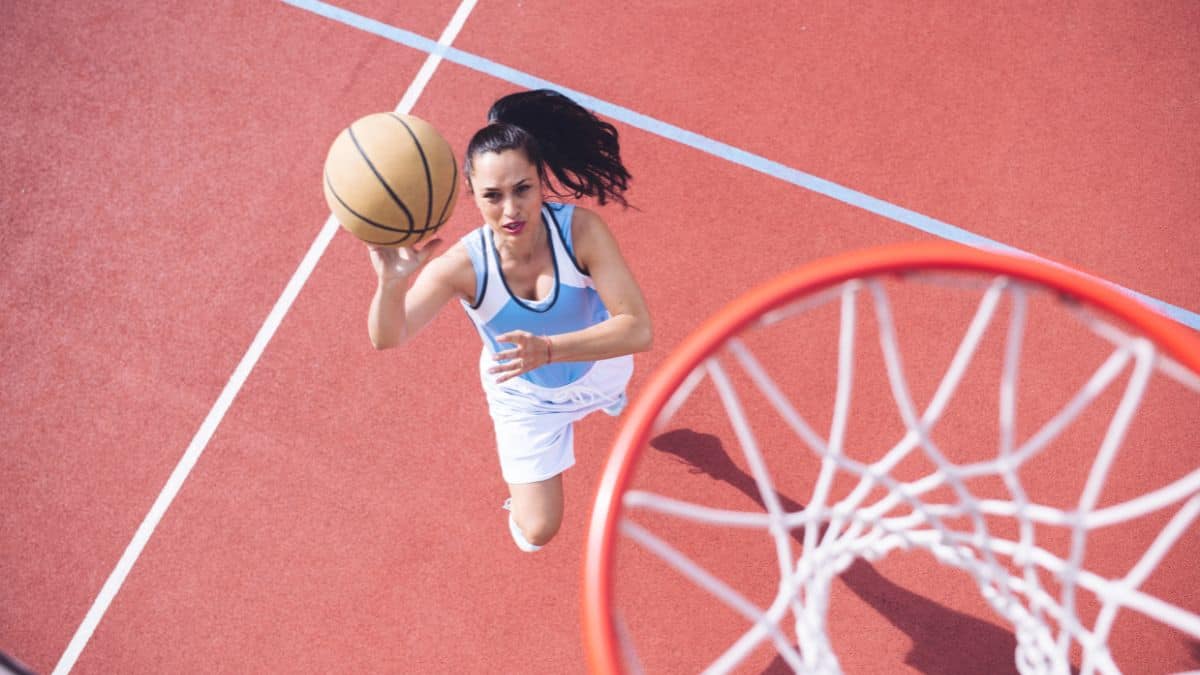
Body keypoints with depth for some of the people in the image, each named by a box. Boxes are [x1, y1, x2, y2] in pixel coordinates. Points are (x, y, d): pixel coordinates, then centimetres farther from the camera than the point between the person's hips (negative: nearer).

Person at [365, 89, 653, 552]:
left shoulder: (580, 230, -38)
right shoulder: (464, 265, -38)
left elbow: (638, 330, -41)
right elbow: (388, 339, -44)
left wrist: (549, 349, -56)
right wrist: (391, 283, -66)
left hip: (598, 364, 2)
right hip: (525, 397, -1)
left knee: (615, 398, 40)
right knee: (535, 533, 3)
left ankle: (609, 401, 80)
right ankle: (520, 496, 41)